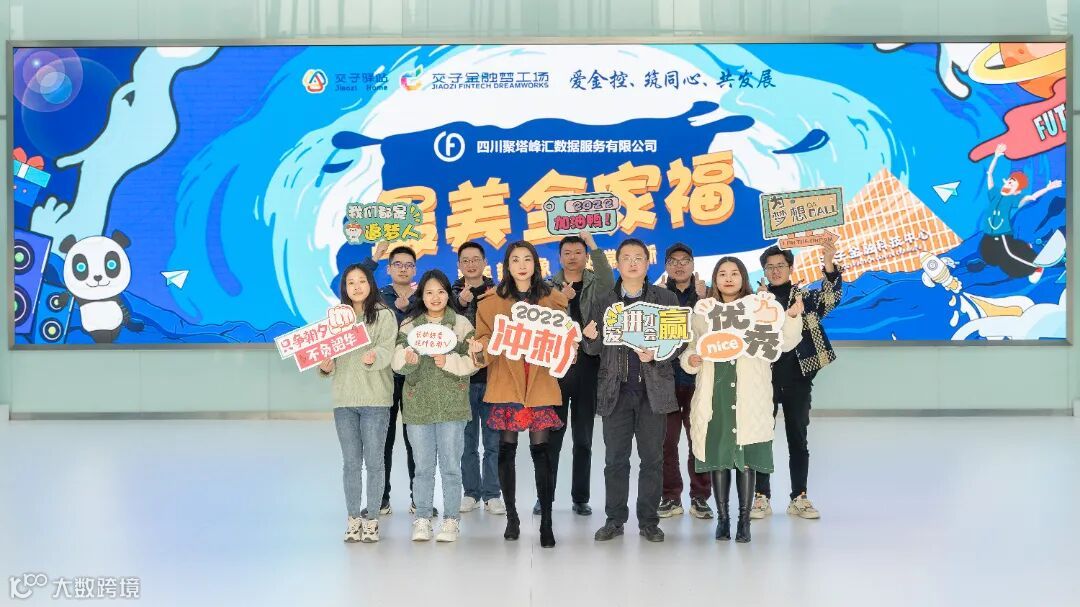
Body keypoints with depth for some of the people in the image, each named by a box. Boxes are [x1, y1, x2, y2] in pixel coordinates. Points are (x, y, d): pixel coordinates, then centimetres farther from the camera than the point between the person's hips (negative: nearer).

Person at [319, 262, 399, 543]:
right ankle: (354, 518, 16)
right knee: (351, 462, 8)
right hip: (343, 398, 3)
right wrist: (326, 366, -12)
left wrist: (374, 356, -34)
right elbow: (327, 350, 10)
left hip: (375, 397, -3)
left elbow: (387, 349, -13)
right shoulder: (335, 316, 12)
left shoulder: (384, 315, -1)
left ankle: (372, 519, 10)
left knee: (373, 461, 1)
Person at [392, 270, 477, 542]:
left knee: (450, 465, 3)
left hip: (451, 405, -1)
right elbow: (397, 361, -1)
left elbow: (472, 361, -3)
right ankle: (422, 519, 15)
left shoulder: (462, 324, 4)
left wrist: (449, 361, -19)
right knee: (423, 466, 7)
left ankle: (451, 520, 11)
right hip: (418, 404, 1)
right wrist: (408, 358, -23)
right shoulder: (409, 325, 8)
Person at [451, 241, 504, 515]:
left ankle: (492, 494, 9)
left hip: (491, 375, -1)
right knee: (467, 439, 7)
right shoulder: (451, 295, 7)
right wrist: (461, 303, -22)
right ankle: (471, 493, 16)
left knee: (493, 440, 1)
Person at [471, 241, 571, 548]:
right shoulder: (491, 302, 8)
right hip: (505, 382, 1)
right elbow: (486, 339, 6)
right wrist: (479, 347, -16)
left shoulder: (553, 299, 9)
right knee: (507, 448, 3)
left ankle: (546, 522, -1)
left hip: (540, 383, 0)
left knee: (541, 449, -5)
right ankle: (511, 516, 16)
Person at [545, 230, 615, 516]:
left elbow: (608, 283, -17)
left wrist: (592, 244, -17)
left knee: (583, 438, 6)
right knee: (552, 436, 2)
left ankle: (580, 498, 13)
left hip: (587, 366, 0)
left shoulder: (594, 285, 7)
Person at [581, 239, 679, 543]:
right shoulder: (603, 302, 11)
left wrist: (655, 354, -14)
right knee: (615, 459, 3)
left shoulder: (666, 299, 6)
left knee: (652, 458, 3)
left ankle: (648, 521, 11)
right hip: (615, 389, 1)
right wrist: (591, 337, -11)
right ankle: (614, 520, 11)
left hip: (653, 389, -1)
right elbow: (593, 349, 12)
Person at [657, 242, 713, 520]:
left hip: (698, 378, 0)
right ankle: (670, 497, 11)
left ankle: (700, 498, 10)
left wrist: (703, 300, -15)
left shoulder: (705, 294, 8)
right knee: (666, 440, 2)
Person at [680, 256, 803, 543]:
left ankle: (744, 520, 4)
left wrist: (792, 318, -19)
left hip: (749, 396, -2)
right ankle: (722, 517, 13)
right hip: (714, 395, 2)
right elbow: (691, 347, 17)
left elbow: (784, 342, -1)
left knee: (746, 457, -3)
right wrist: (690, 359, -6)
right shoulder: (703, 311, 13)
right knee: (718, 455, 3)